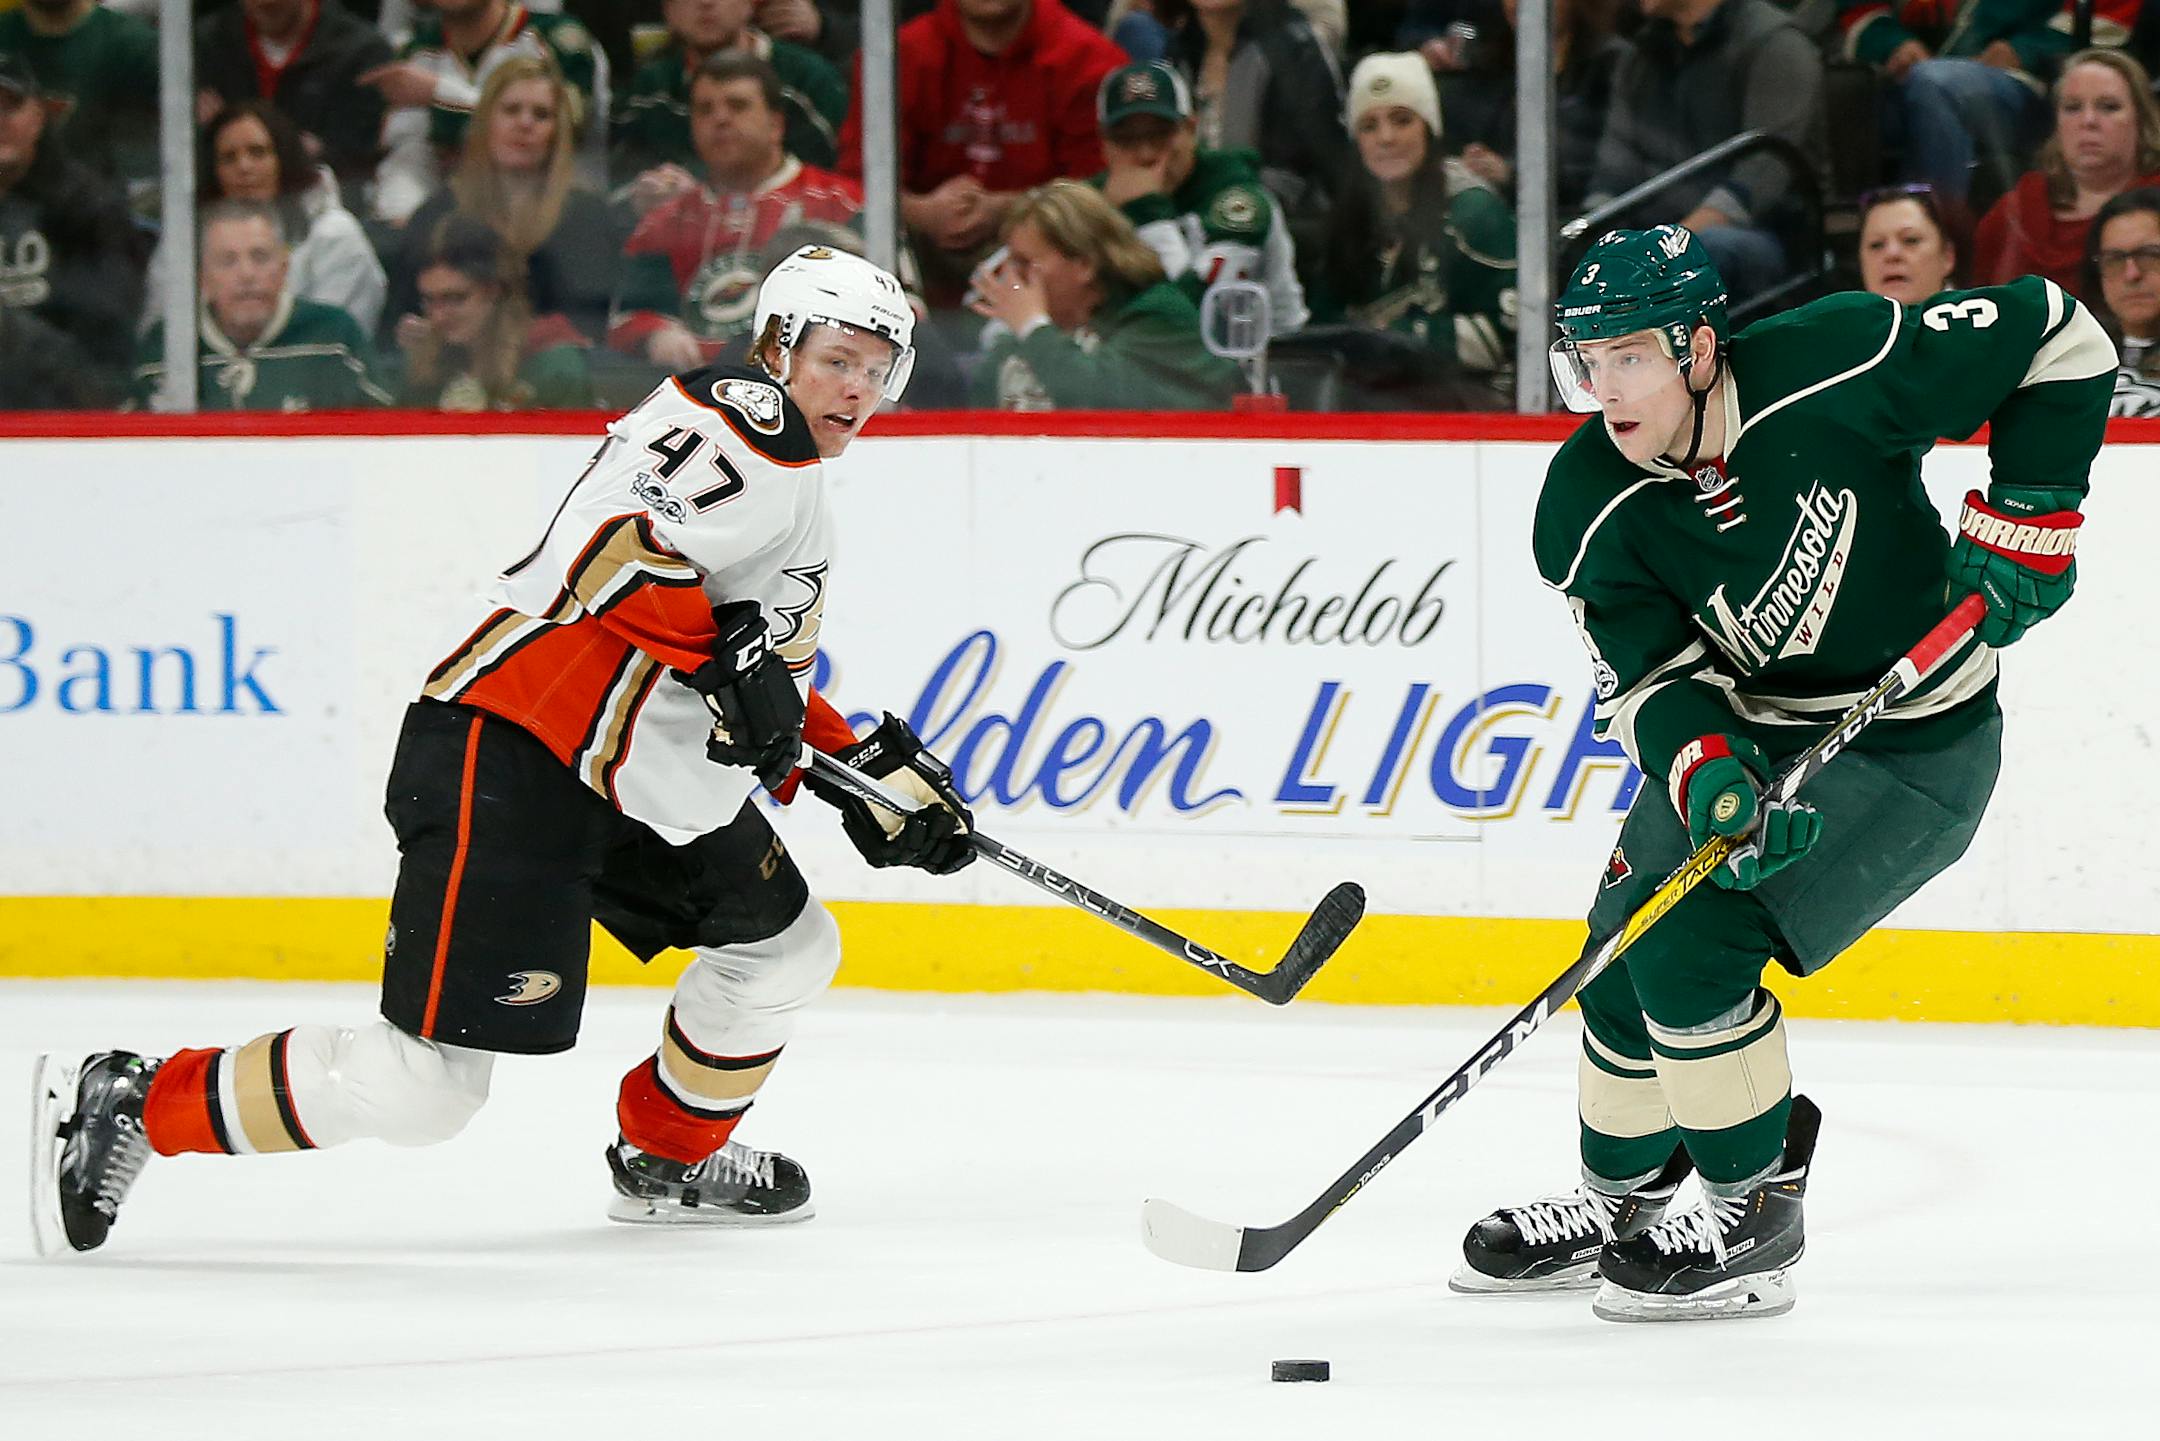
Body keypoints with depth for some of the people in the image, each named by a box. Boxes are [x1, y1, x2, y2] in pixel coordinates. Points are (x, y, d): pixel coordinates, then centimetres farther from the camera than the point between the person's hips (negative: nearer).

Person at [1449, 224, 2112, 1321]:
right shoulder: (1588, 510, -14)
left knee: (1692, 940, -18)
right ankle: (1619, 1203, 28)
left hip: (1912, 746, -6)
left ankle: (1754, 1216, -4)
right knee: (1625, 944, 5)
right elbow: (1650, 675, -17)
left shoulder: (1832, 369, -26)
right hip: (1746, 729, 6)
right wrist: (1709, 778, -38)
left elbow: (2053, 337, -16)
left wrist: (2024, 518, -19)